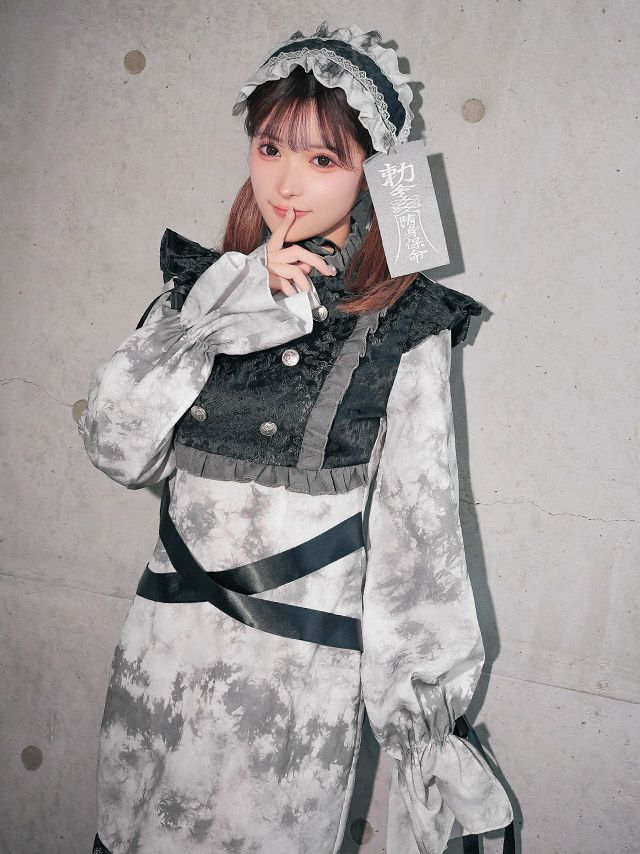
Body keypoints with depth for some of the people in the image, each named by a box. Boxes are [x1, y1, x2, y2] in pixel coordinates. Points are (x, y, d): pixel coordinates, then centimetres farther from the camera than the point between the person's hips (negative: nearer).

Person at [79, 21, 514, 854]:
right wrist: (231, 302, -15)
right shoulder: (205, 286, 1)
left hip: (299, 668, -3)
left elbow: (419, 535, -5)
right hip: (166, 642, 4)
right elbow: (118, 449, -8)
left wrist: (425, 715, -2)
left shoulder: (404, 327, -9)